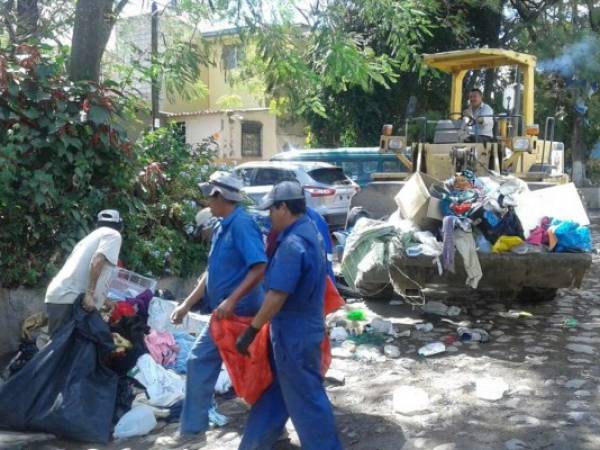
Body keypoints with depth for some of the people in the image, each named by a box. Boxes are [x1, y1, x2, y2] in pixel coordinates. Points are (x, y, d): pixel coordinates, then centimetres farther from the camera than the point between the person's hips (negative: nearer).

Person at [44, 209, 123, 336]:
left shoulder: (90, 236, 30)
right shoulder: (113, 235, 5)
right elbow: (96, 262, -13)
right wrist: (90, 294, -17)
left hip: (58, 295, 8)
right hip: (69, 299, -8)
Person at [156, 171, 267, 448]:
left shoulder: (241, 225, -17)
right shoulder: (221, 227, 13)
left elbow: (259, 267, -24)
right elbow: (212, 272, 18)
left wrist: (231, 300, -29)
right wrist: (187, 304, 16)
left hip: (238, 312, -9)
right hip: (227, 313, 9)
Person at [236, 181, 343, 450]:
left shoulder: (293, 244, -25)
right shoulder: (309, 232, 8)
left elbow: (277, 297, -27)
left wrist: (250, 331, -20)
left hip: (293, 333, -11)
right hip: (299, 327, 11)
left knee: (305, 399, 3)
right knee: (274, 389, 21)